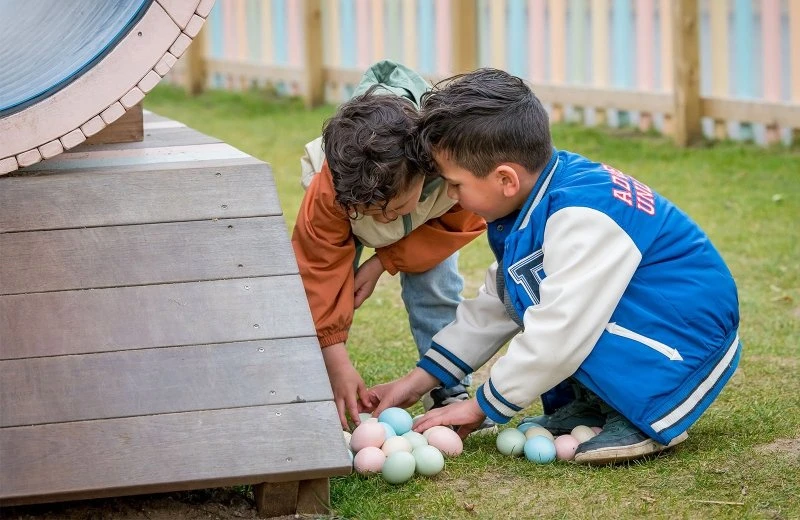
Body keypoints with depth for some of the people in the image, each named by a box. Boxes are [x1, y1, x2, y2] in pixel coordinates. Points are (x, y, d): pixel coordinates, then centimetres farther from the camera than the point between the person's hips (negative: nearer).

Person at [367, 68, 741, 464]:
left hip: (690, 338, -10)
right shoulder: (543, 194, 3)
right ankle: (591, 403, 5)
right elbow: (495, 305, 12)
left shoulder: (582, 220, -27)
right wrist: (417, 381, 11)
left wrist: (481, 406, -16)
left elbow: (560, 331, -29)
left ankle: (643, 417, -14)